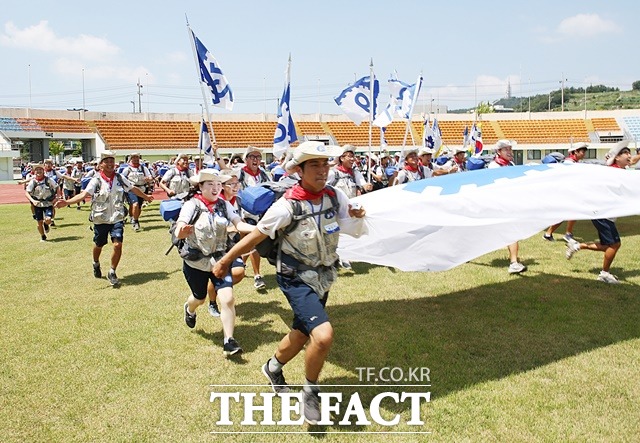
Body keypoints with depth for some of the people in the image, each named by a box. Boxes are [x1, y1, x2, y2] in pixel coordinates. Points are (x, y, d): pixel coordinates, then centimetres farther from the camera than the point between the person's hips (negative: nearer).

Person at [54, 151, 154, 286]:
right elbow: (84, 194, -18)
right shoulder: (96, 180, -7)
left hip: (117, 218, 1)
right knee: (98, 245, 16)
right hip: (101, 219, -1)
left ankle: (112, 273, 6)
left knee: (118, 244, -13)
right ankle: (96, 265, 49)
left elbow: (133, 189, 17)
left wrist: (146, 197, 30)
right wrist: (67, 202, -33)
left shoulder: (120, 178, 2)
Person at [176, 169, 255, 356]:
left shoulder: (224, 204, -5)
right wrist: (182, 232, -50)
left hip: (219, 259, 2)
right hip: (195, 262, -1)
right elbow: (179, 231, -25)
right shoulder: (192, 205, -14)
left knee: (227, 298, -15)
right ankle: (189, 309, 58)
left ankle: (229, 341, -3)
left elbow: (239, 224, -14)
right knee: (200, 298, 20)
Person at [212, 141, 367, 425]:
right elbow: (256, 236, -12)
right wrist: (225, 261, -4)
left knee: (302, 334, 21)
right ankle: (310, 392, 5)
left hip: (323, 278, 6)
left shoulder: (336, 196, -9)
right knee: (323, 334, -23)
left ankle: (273, 369, 52)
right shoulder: (287, 206, -22)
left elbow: (354, 231, 1)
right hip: (296, 279, -6)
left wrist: (358, 217, -22)